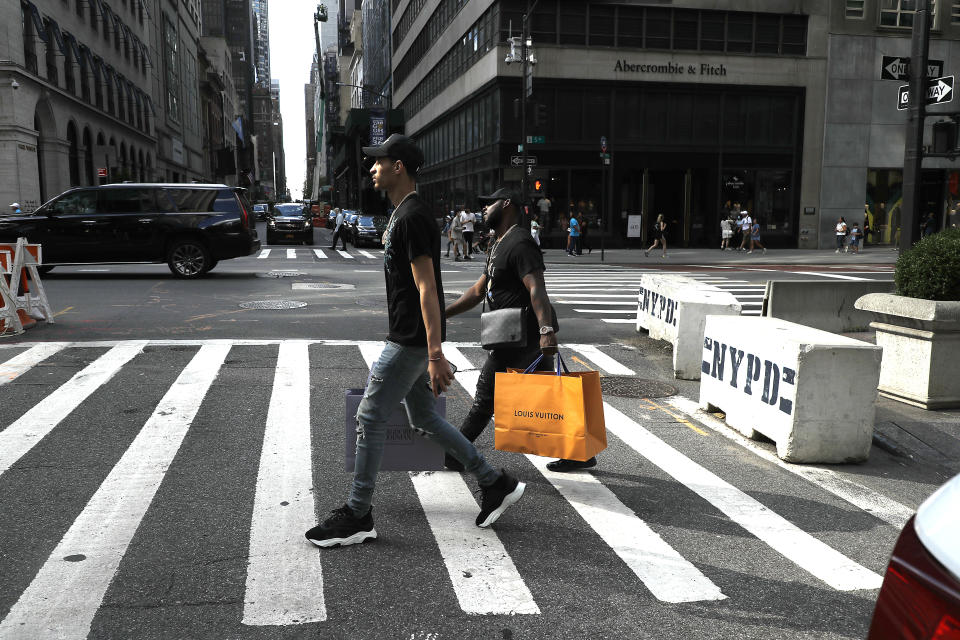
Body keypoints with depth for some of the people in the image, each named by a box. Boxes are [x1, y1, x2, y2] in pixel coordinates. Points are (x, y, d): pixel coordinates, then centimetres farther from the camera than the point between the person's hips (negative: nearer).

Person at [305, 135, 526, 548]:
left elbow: (427, 289, -23)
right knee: (425, 420, 15)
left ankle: (357, 515, 10)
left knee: (370, 417, -3)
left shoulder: (413, 218, -16)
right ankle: (495, 484, 23)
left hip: (411, 341, -10)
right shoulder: (402, 214, 16)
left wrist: (435, 355, -26)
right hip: (408, 339, 10)